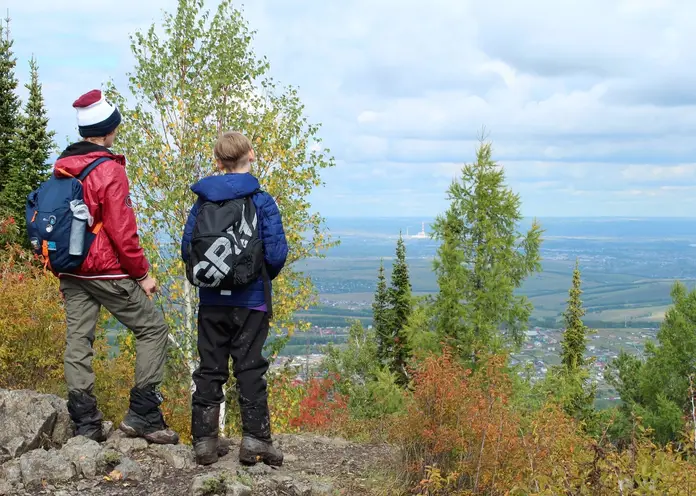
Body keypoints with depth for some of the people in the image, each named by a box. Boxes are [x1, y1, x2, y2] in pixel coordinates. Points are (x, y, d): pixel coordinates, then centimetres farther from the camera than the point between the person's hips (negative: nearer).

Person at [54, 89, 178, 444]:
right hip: (107, 272, -7)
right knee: (153, 329, 3)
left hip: (71, 271, 7)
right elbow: (122, 232, -15)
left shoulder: (61, 167, 10)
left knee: (77, 341, 7)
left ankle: (85, 423, 7)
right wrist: (143, 274, -6)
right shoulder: (109, 170, -14)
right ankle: (142, 415, -1)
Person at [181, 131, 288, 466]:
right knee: (250, 369, 4)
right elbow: (276, 253, -13)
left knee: (209, 369, 9)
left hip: (211, 300, 3)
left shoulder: (202, 202, 2)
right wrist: (265, 276, 8)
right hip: (251, 299, -3)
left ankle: (204, 441, 12)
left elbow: (187, 249, 2)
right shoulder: (262, 202, -9)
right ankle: (254, 439, 3)